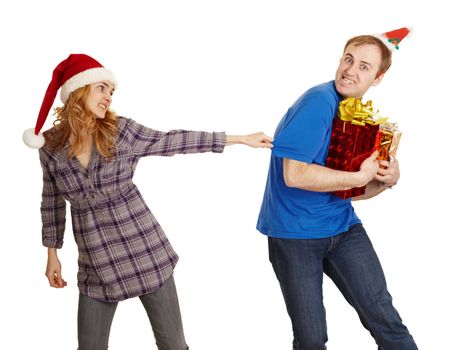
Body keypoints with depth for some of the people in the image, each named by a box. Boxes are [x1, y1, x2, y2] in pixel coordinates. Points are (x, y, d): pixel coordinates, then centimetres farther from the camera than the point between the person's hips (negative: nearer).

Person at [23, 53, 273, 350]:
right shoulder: (50, 145, -1)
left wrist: (241, 138, 1)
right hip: (97, 264, 1)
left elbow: (174, 141, 0)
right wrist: (52, 255, 14)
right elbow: (52, 200, 11)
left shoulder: (122, 131, -5)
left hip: (145, 252, -1)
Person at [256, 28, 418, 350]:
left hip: (342, 225, 6)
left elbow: (347, 189, 13)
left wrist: (385, 180, -6)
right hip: (295, 231, -6)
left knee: (383, 315, -3)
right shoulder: (319, 101, -17)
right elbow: (294, 175, -26)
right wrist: (360, 176, -18)